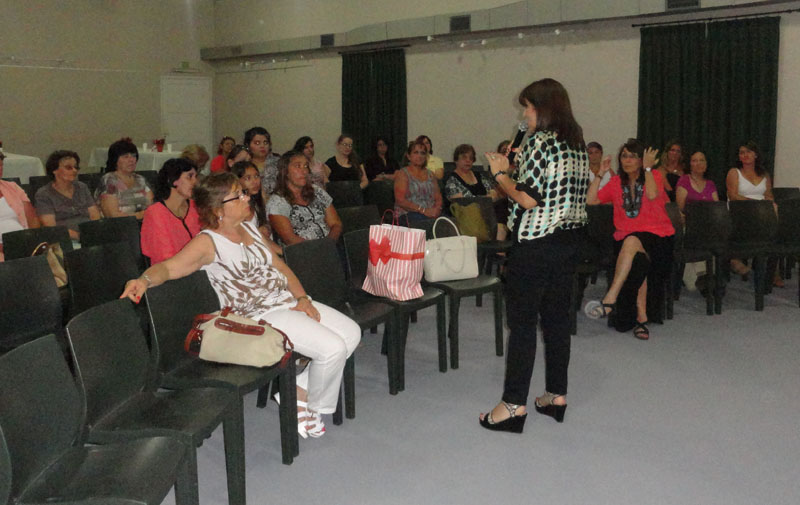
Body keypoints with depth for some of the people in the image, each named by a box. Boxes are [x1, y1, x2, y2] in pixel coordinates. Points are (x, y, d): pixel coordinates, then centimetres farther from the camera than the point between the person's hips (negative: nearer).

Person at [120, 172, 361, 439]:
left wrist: (302, 298, 0)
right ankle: (313, 405, 8)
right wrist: (144, 280, -47)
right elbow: (169, 267, -24)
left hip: (288, 300, 9)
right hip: (261, 316, -8)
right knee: (333, 348, -20)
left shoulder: (249, 228, 11)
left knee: (351, 332, 2)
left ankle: (299, 390, 11)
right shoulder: (208, 242, -12)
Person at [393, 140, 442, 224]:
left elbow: (438, 198, 17)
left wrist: (437, 209, -9)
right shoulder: (402, 174, 4)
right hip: (407, 213, -5)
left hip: (431, 213, 5)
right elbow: (400, 200, -8)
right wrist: (423, 210, -17)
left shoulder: (430, 175, 22)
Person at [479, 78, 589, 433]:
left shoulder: (539, 142, -14)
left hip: (535, 244, -8)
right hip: (570, 240, 8)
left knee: (522, 321, -3)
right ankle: (556, 395, 20)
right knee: (556, 317, 13)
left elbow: (528, 199, -20)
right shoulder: (578, 144, 12)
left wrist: (500, 174, -4)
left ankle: (514, 404, 2)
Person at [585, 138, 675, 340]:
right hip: (625, 239, 3)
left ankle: (610, 299, -48)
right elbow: (590, 200, 5)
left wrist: (647, 168, -13)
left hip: (657, 237, -3)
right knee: (638, 261, -32)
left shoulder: (654, 176, 6)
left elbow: (652, 195, -17)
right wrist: (600, 174, 2)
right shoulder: (616, 182, 15)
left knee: (632, 242, -38)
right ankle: (641, 318, -23)